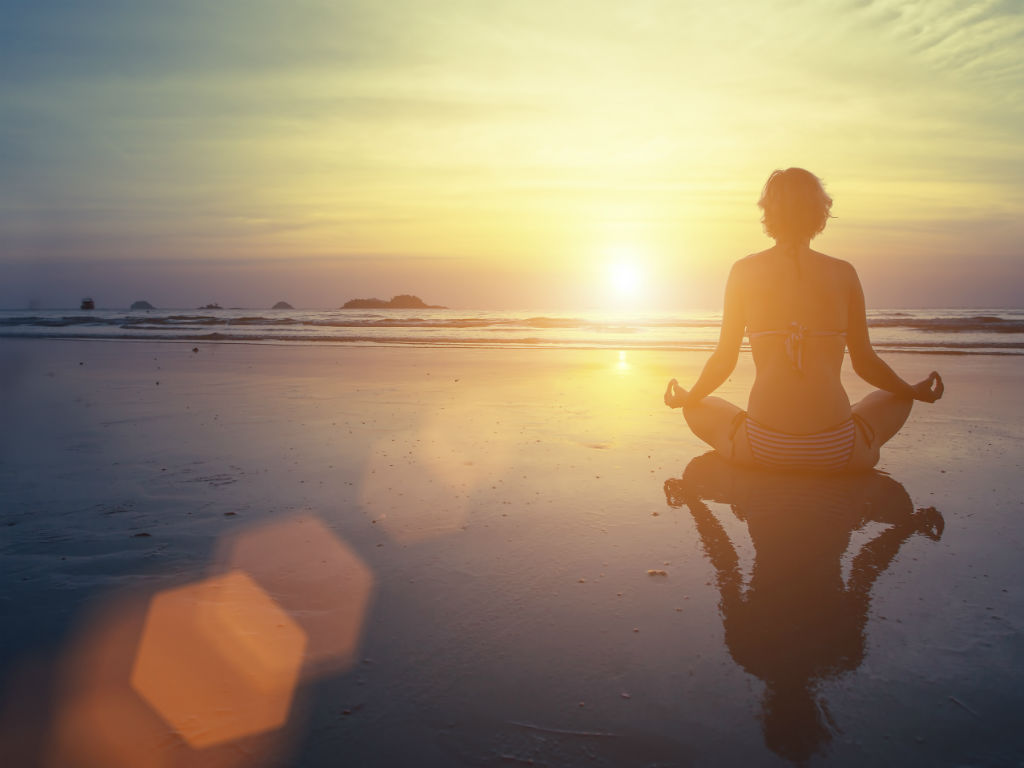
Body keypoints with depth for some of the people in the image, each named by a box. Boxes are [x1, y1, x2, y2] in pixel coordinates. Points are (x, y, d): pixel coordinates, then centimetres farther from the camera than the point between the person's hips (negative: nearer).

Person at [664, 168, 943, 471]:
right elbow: (865, 363, 9)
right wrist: (915, 392, 30)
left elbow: (723, 361, 5)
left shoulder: (743, 271, 2)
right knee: (896, 400, 32)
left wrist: (686, 398, 25)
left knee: (697, 409, 28)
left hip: (763, 448, -1)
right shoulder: (844, 273, 3)